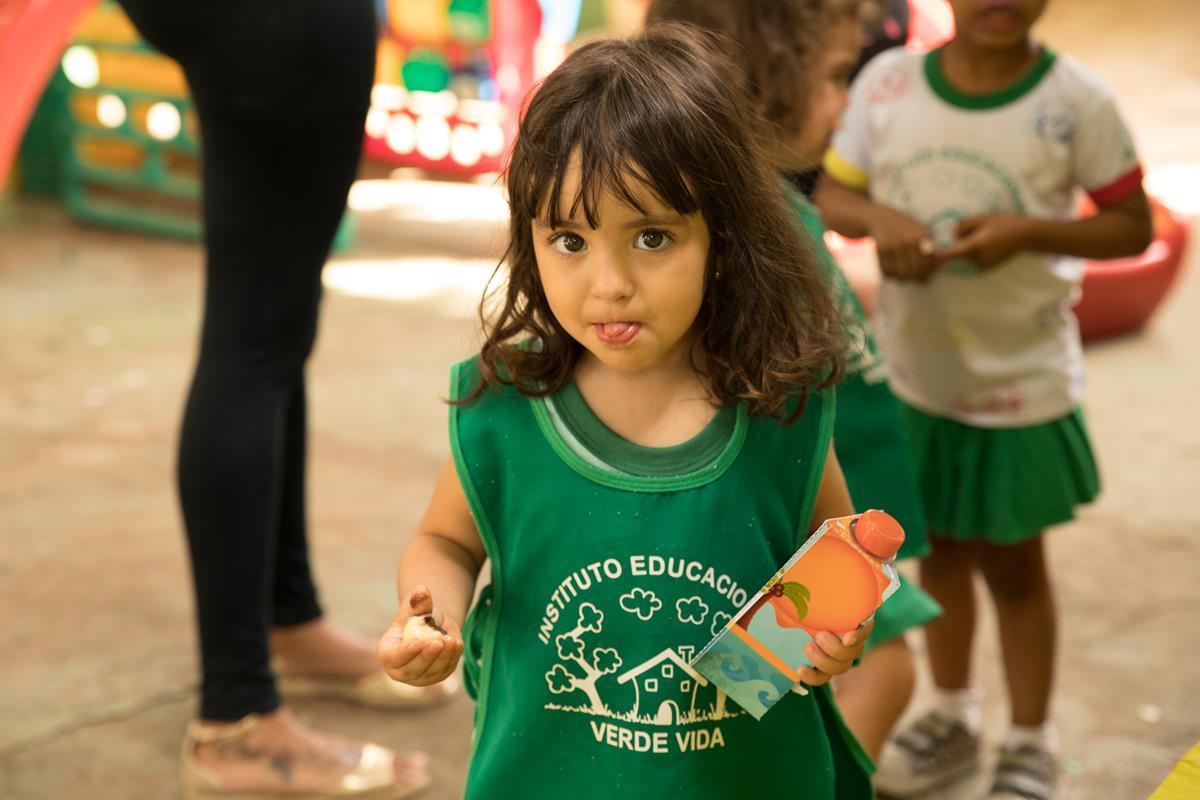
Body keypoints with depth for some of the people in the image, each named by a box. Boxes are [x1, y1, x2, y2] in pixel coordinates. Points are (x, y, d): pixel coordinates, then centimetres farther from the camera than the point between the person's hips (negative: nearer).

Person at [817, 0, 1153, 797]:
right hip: (915, 372, 3)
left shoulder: (1078, 99, -15)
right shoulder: (886, 81, -8)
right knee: (941, 548, 19)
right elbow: (832, 194, 2)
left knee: (1013, 562, 11)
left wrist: (1029, 231, -24)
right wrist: (878, 218, -20)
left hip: (1024, 379, -3)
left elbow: (1134, 226, -7)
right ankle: (953, 720, 40)